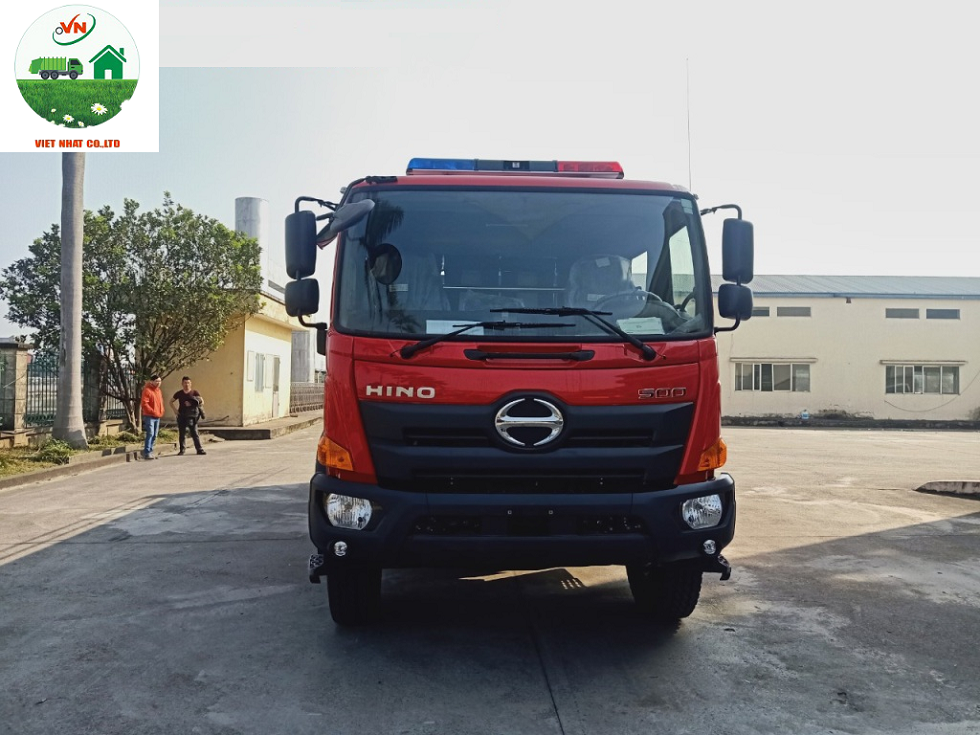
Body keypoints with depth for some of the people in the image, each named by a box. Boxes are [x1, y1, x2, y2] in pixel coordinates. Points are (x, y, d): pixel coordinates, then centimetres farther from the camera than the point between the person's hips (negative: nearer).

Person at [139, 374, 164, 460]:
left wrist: (161, 411, 11)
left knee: (154, 435, 8)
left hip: (158, 417, 8)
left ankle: (150, 451, 15)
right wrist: (153, 412, -17)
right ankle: (147, 453, -13)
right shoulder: (147, 390, -10)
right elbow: (144, 403, -17)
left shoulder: (158, 390, 15)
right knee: (150, 433, -14)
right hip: (149, 416, -8)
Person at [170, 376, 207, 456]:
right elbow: (171, 402, 16)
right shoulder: (179, 393, 6)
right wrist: (175, 410, 3)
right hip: (181, 415, 2)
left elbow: (202, 401, -3)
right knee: (182, 433, 7)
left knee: (194, 432, -4)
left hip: (191, 416, -2)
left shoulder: (194, 392, 1)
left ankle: (199, 449, -1)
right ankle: (182, 450, 17)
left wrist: (198, 408, -18)